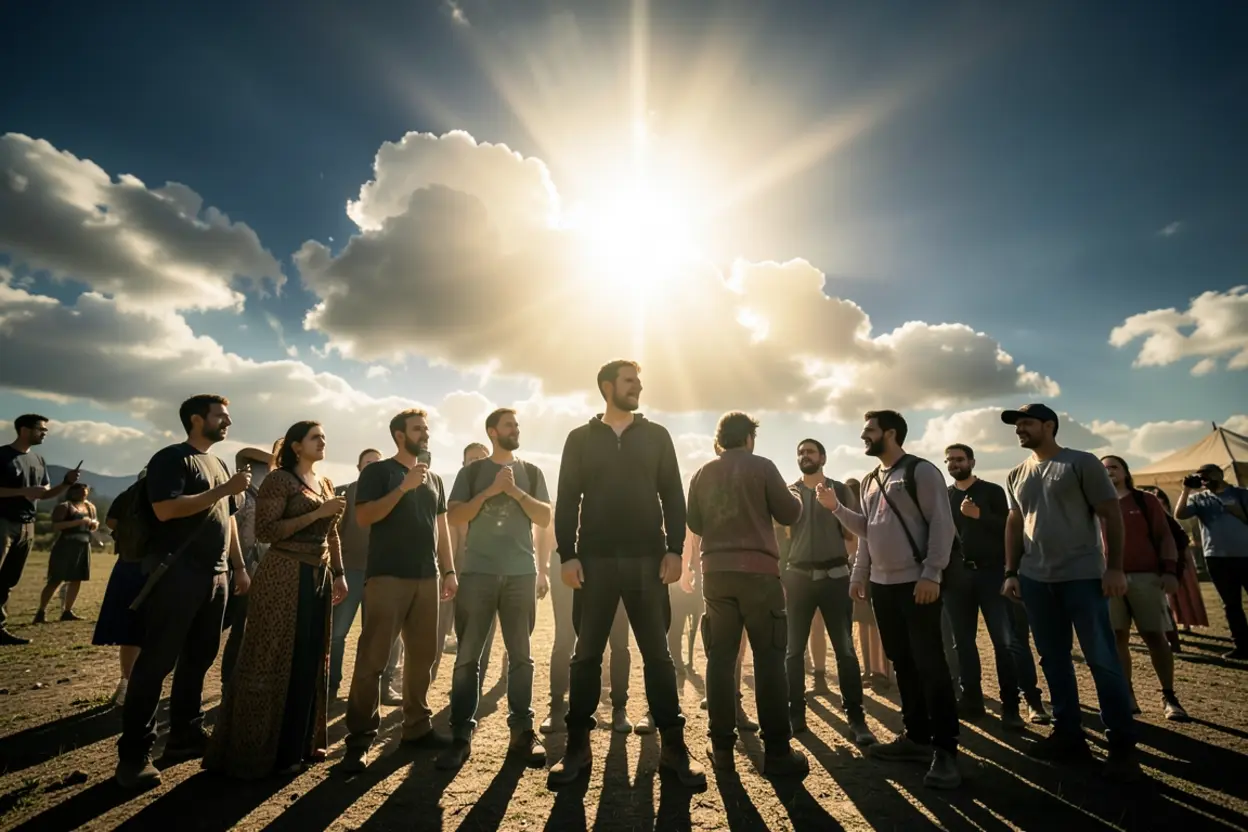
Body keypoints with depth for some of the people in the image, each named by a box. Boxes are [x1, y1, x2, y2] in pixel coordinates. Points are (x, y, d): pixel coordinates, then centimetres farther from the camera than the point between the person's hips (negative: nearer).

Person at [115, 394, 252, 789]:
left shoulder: (218, 464, 18)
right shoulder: (171, 458, -6)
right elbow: (165, 509, -21)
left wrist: (240, 567, 17)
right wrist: (224, 490, -19)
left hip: (215, 576, 8)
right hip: (177, 574, -8)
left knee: (199, 658, 13)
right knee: (156, 662, -2)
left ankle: (185, 735, 24)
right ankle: (134, 753, 8)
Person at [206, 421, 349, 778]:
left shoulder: (325, 483, 14)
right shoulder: (279, 480, -7)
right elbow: (265, 531, -16)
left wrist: (338, 574, 14)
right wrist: (316, 514, -20)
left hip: (318, 577, 8)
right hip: (284, 576, -7)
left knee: (310, 662, 13)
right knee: (276, 662, 1)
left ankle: (301, 742, 26)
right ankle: (264, 751, 14)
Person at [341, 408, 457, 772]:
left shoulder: (434, 479, 17)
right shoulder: (377, 471, 1)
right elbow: (363, 517, -10)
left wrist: (449, 571, 10)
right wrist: (403, 487, -19)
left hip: (427, 578, 6)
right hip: (387, 576, -5)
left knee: (422, 655, 10)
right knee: (372, 658, -3)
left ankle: (417, 727, 22)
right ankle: (359, 740, 6)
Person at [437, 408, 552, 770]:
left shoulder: (531, 472, 11)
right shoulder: (472, 472, 8)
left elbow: (545, 518, 4)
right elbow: (454, 516, 0)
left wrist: (516, 492, -9)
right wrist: (490, 491, -11)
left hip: (522, 572, 1)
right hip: (478, 571, -1)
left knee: (521, 655, 6)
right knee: (467, 656, 2)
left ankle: (523, 731, 14)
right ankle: (461, 735, 10)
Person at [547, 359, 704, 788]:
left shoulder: (656, 436, 10)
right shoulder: (581, 438, 7)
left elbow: (673, 495, 7)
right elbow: (567, 500, 4)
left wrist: (674, 549, -4)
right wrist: (567, 554, -6)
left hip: (647, 559, 1)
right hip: (595, 559, 0)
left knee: (657, 654, 6)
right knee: (587, 654, 7)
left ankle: (673, 747, 16)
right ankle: (578, 747, 18)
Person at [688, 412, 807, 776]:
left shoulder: (702, 474, 7)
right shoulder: (762, 466, -3)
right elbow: (789, 514, -1)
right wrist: (794, 497, 20)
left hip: (715, 571, 4)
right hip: (758, 570, -3)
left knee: (720, 657, 9)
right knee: (769, 658, 3)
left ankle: (722, 746, 14)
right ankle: (777, 751, 6)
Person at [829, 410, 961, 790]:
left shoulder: (921, 471, -7)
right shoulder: (869, 481, 15)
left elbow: (942, 524, -13)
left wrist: (932, 574, -18)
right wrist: (836, 506, 6)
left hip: (917, 583, -7)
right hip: (882, 584, 7)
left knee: (930, 664, -4)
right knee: (903, 663, 12)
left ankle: (945, 750, 7)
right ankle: (917, 737, 23)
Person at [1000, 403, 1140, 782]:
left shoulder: (1082, 463, -2)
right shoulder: (1016, 475, 12)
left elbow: (1111, 514, -5)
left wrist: (1114, 567, -12)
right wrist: (1011, 572, 9)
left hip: (1082, 576, -5)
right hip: (1036, 579, 5)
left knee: (1102, 660, 0)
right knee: (1054, 661, 10)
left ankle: (1122, 745, 12)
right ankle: (1069, 735, 20)